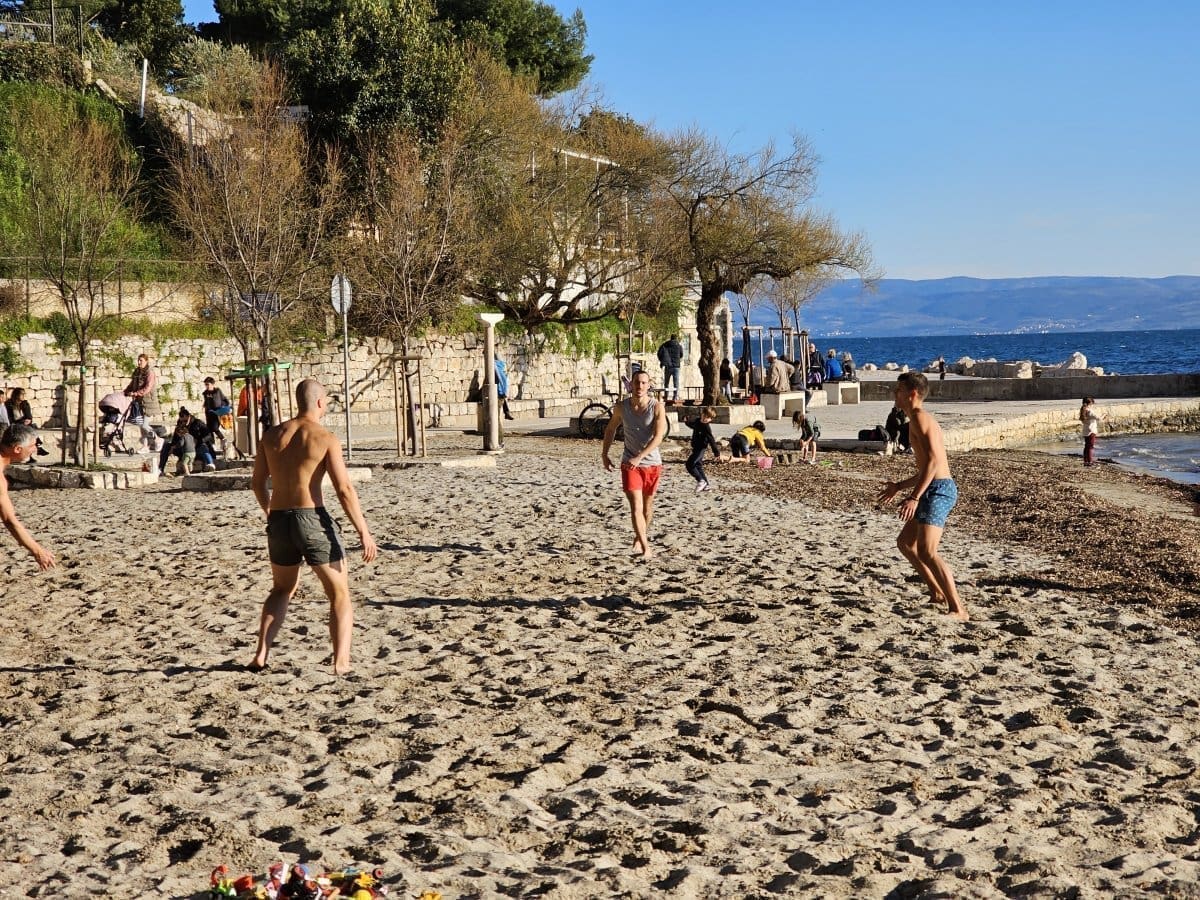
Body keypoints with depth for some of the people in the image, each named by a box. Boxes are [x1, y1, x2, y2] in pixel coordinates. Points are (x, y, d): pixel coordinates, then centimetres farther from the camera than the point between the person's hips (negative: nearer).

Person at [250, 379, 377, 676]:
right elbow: (344, 489, -13)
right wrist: (364, 531, -9)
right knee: (340, 595, 7)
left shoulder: (272, 436, 7)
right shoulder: (325, 438, -7)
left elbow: (257, 482, 16)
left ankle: (261, 655, 18)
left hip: (279, 520, 5)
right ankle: (341, 662, -5)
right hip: (312, 518, -5)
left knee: (282, 590, 27)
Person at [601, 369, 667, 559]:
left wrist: (639, 457, -28)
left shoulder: (657, 407, -12)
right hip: (629, 463, 0)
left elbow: (658, 437, -20)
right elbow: (611, 429, 15)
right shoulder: (621, 407, -3)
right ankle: (646, 549, -16)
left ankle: (640, 537, 39)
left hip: (652, 463, 0)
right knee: (636, 506, -12)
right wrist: (604, 454, 13)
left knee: (647, 505, 15)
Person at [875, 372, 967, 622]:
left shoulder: (919, 417, -9)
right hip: (936, 490, 11)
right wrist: (899, 487, 35)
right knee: (905, 542, 21)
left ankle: (958, 609, -21)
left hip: (938, 490, -11)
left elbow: (934, 459, -21)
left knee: (926, 552, -19)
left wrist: (914, 497, -26)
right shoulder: (922, 420, 22)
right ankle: (938, 594, 27)